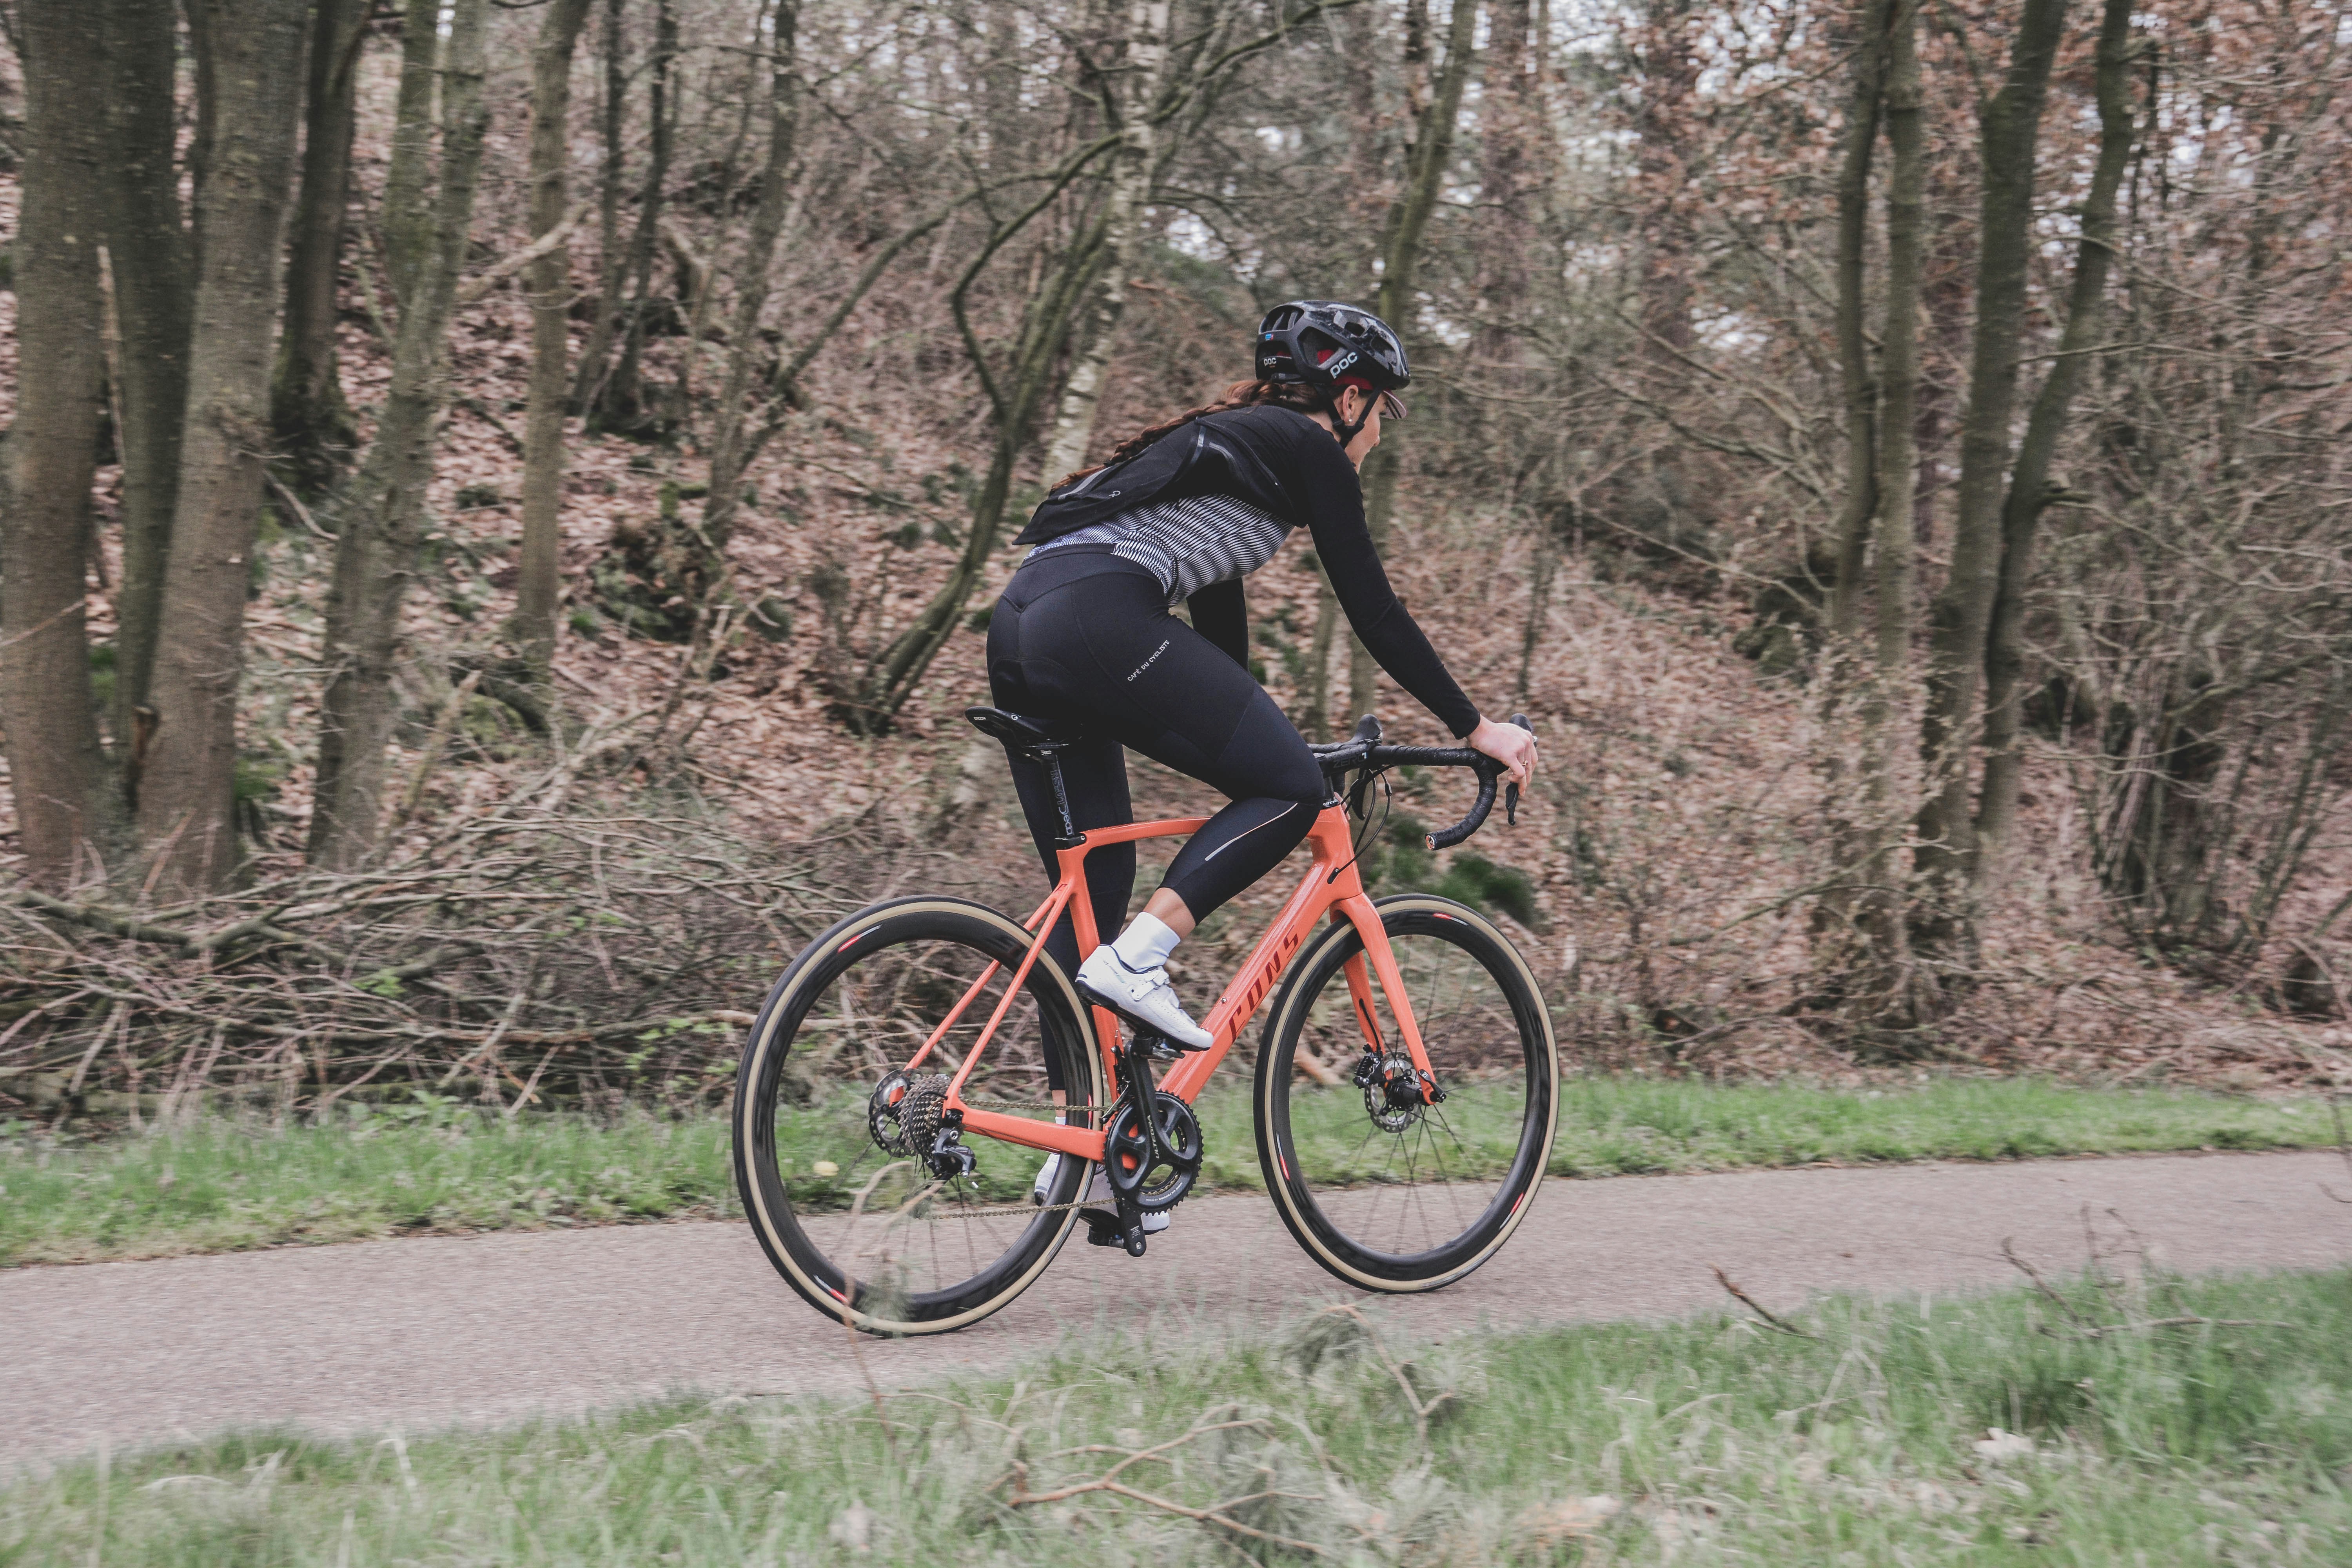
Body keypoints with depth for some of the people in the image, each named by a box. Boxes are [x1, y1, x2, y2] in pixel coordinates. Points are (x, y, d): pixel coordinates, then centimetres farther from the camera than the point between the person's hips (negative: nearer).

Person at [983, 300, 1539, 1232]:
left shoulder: (1231, 439, 32)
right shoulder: (1310, 449, 7)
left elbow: (1216, 604, 39)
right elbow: (1372, 610, 4)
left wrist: (1247, 745, 47)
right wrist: (1476, 728, 11)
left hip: (1021, 630, 9)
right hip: (1099, 620, -9)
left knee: (1089, 898, 13)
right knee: (1293, 787, 0)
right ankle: (1136, 963, -10)